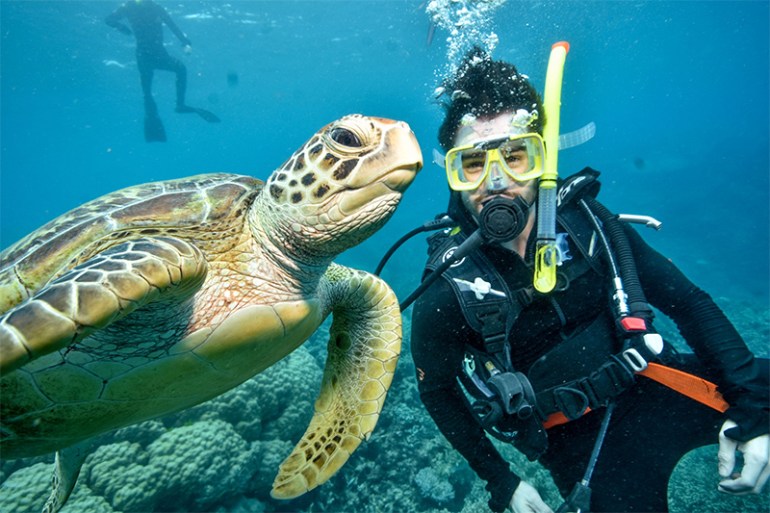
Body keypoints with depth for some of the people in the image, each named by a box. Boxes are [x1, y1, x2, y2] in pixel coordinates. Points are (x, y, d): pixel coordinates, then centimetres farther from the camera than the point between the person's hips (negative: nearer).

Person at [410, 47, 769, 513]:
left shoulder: (583, 218, -11)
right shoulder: (447, 290, -17)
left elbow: (687, 301, -2)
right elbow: (437, 391, -2)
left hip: (656, 383, 2)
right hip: (578, 438, -1)